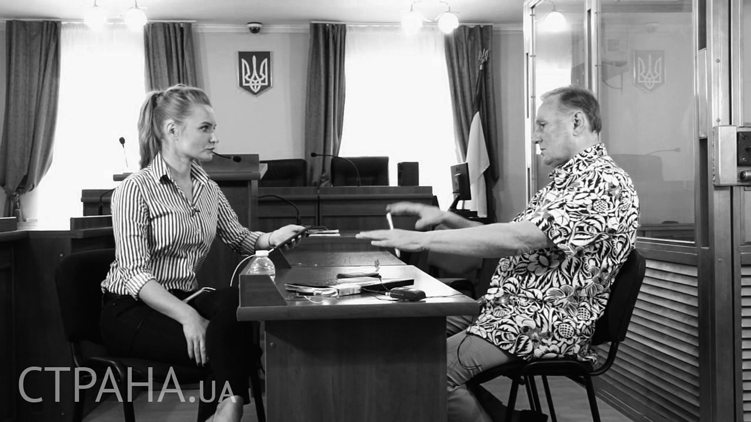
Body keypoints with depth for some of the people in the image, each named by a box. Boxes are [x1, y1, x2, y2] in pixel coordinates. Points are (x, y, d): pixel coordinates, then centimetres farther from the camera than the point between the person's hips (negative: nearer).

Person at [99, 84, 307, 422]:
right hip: (131, 311, -6)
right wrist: (186, 316, -32)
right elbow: (135, 273, -19)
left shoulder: (207, 189, 8)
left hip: (183, 299, 6)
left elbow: (239, 238, 19)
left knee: (239, 302, -27)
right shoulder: (136, 188, -12)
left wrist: (272, 238, -4)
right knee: (220, 340, -31)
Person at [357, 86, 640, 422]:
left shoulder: (605, 181, -15)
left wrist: (422, 239, -25)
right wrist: (446, 218, 6)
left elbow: (518, 239, -26)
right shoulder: (567, 178, 20)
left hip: (551, 320, -10)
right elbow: (514, 240, 18)